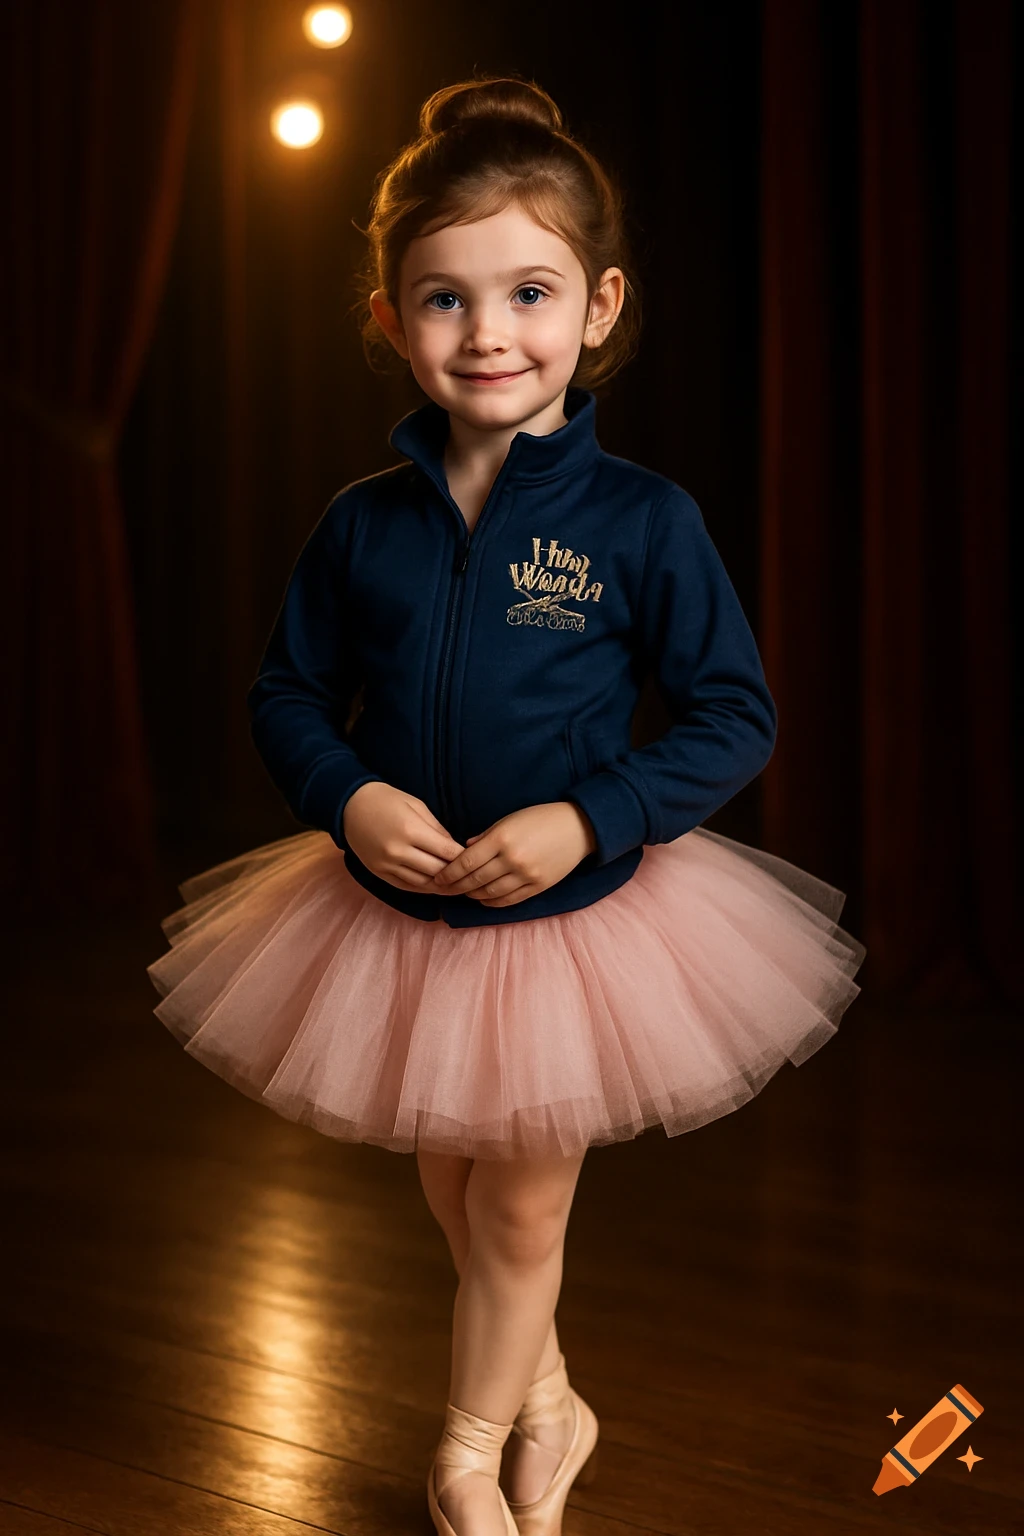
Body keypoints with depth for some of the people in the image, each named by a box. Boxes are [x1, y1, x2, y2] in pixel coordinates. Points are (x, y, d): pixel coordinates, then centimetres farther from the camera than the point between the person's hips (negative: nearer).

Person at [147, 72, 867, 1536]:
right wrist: (349, 799, -18)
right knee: (456, 1193, 21)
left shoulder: (641, 519, -17)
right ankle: (548, 1403, 47)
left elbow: (736, 715, -13)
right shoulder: (362, 524, -8)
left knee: (523, 1209, 13)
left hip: (574, 915, -3)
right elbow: (287, 693, 2)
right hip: (394, 912, 3)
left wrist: (584, 819, -25)